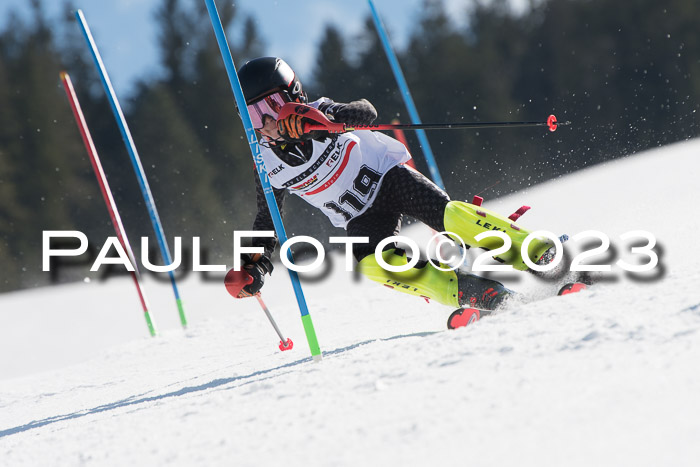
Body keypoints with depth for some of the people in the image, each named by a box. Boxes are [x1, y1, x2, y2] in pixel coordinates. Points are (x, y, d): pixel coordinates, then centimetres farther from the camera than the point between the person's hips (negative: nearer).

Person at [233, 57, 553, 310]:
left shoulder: (317, 114, -14)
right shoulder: (268, 165, -4)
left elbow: (366, 113, -32)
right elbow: (267, 220, 7)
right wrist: (255, 267, -7)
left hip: (388, 176, -3)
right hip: (362, 220, 3)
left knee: (446, 214, -27)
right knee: (373, 264, -27)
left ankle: (539, 252, -22)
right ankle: (471, 293, -29)